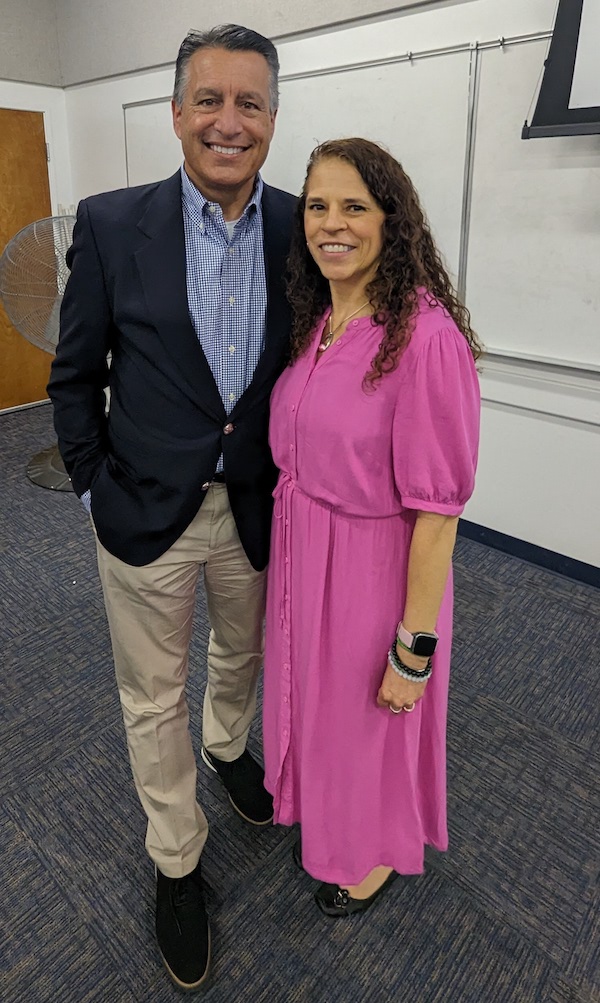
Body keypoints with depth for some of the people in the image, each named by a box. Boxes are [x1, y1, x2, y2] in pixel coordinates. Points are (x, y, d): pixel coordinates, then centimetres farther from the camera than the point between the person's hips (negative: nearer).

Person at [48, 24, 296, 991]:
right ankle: (175, 861, 38)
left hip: (255, 509, 2)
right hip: (147, 512, -2)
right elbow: (75, 376, -1)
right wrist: (94, 487, -3)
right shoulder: (111, 224, -8)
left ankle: (227, 746, 59)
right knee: (155, 696, 13)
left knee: (242, 654, 25)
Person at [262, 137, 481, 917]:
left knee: (372, 718, 17)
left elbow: (437, 509, -22)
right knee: (315, 694, 27)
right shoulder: (316, 321, 1)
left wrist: (415, 647, -17)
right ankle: (322, 813, 58)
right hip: (300, 551, 7)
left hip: (375, 565, -7)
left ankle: (377, 852, 50)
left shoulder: (426, 335, -23)